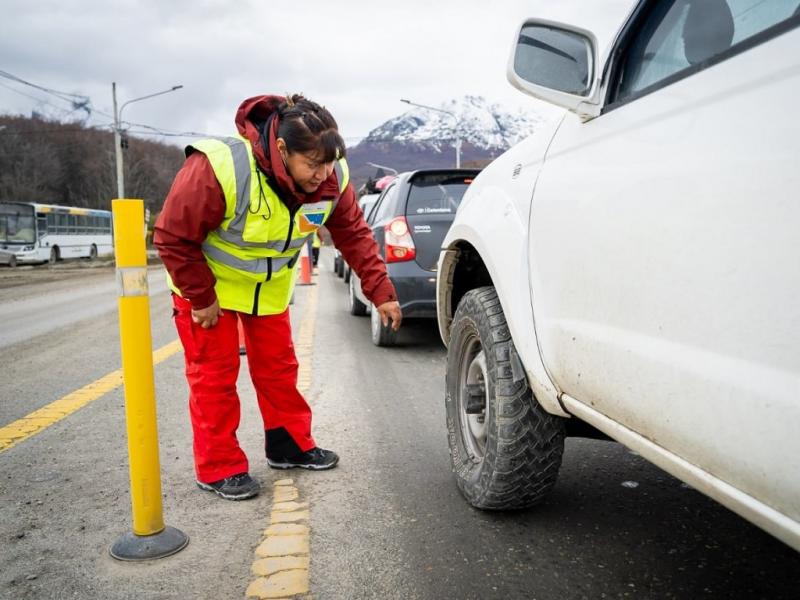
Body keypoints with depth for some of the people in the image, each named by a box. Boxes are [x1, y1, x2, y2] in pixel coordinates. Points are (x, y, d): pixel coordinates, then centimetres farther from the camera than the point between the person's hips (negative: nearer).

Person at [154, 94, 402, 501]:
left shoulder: (332, 178, -21)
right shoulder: (218, 169, -38)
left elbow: (354, 234, -9)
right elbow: (172, 237, -27)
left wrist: (380, 292, -15)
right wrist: (201, 297, -20)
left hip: (270, 285, 5)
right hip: (209, 281, -4)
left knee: (278, 364, 11)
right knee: (214, 373, 0)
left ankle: (289, 445, 27)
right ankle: (219, 468, 12)